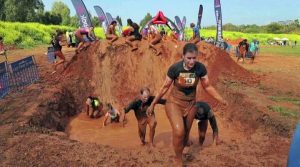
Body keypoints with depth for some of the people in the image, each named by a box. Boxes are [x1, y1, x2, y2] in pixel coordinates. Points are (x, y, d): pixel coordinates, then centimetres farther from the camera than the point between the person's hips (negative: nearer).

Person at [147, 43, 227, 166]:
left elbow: (207, 87, -4)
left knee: (186, 132, 15)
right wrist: (153, 104, -4)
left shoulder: (200, 68, -16)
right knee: (179, 131, -22)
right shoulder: (175, 68, -21)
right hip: (174, 102, -3)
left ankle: (179, 155, 40)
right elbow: (165, 87, -9)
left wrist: (221, 100, -13)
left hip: (191, 104, 3)